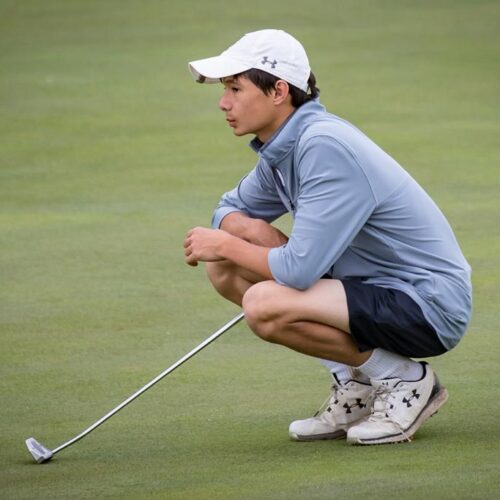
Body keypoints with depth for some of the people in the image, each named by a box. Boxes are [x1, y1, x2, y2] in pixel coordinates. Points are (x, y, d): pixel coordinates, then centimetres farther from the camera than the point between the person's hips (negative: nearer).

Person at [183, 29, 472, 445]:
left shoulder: (325, 147, -24)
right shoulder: (283, 148, 5)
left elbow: (299, 269, -27)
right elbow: (231, 208, 21)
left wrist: (227, 245, -10)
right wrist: (245, 231, -5)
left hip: (430, 305, -10)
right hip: (375, 286, 10)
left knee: (264, 305, -28)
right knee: (225, 268, 4)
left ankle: (406, 380, -7)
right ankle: (356, 385, 8)